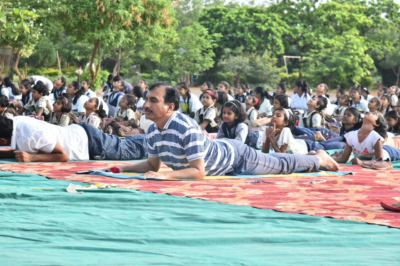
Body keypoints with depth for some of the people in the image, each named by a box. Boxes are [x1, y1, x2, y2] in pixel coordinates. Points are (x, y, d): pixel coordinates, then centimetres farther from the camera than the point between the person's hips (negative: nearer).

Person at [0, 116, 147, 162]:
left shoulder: (33, 134, -35)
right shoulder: (14, 122, -12)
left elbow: (63, 156, -28)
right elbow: (18, 150, 4)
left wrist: (31, 158, -34)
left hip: (89, 141, -7)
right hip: (79, 134, 7)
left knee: (128, 150, 13)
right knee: (124, 146, 24)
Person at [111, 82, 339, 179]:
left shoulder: (187, 129, -42)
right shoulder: (152, 132, -17)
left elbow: (198, 172, -41)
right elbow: (153, 165, -2)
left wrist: (166, 176, -51)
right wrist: (121, 169, -16)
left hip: (236, 157, -7)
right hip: (220, 151, 7)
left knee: (283, 166, 17)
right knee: (276, 165, 31)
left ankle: (319, 159, 44)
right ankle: (317, 159, 55)